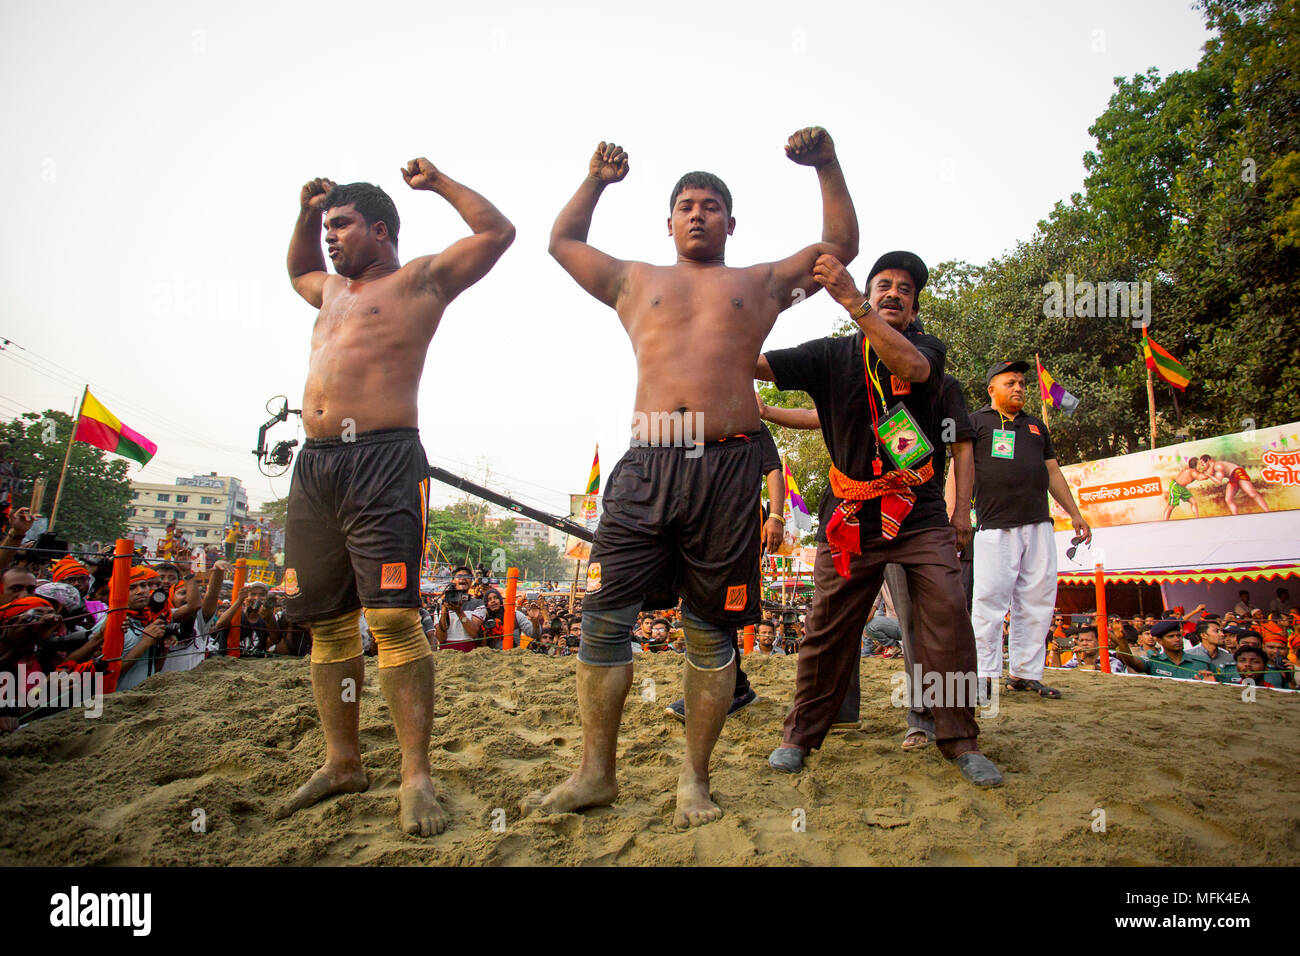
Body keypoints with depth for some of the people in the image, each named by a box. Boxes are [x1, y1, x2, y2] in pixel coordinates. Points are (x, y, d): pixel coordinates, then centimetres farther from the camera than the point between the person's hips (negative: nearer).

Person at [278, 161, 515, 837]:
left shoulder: (420, 280, 8)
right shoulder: (333, 291, 29)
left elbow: (497, 232, 6)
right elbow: (297, 270, 51)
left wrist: (439, 183, 14)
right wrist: (306, 211, 36)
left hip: (382, 460, -8)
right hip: (314, 465, 8)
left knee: (393, 619, -13)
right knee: (327, 623, 9)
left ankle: (416, 776, -6)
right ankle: (342, 762, 21)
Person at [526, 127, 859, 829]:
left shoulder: (761, 284, 22)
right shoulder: (637, 282, 24)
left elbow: (841, 244, 24)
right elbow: (562, 241, 35)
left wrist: (827, 167, 16)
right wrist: (597, 179, 31)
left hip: (727, 467, -1)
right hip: (647, 464, 1)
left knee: (711, 632, 2)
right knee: (603, 616, -5)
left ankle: (694, 778, 17)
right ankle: (595, 773, 11)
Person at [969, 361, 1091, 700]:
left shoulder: (1037, 426, 25)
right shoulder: (975, 421, 8)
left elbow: (1053, 473, 27)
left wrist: (1075, 514, 22)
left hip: (1039, 525, 6)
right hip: (996, 526, -6)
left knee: (1037, 601, 4)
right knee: (990, 599, -8)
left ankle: (1025, 673, 12)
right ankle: (985, 674, -1)